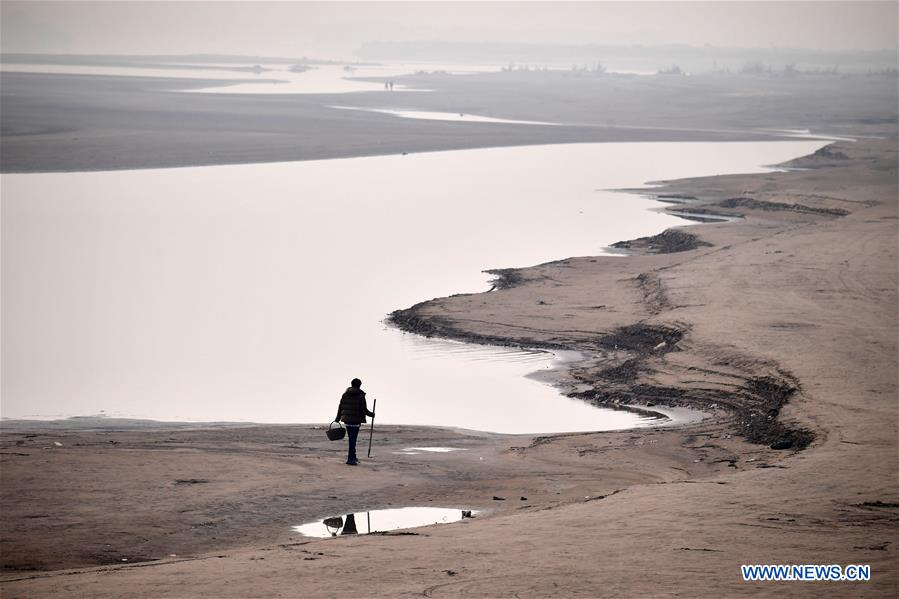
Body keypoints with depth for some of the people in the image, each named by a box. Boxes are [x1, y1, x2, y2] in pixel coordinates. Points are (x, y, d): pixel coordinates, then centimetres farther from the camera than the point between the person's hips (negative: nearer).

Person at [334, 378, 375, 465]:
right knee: (353, 440, -3)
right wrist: (371, 414, 8)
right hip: (356, 420, -5)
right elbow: (364, 410, -10)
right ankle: (350, 459, -6)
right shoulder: (361, 396, -9)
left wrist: (338, 418, 21)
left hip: (347, 420, 5)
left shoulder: (345, 394, 6)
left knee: (352, 439, 17)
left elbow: (340, 407, 9)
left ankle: (353, 457, 25)